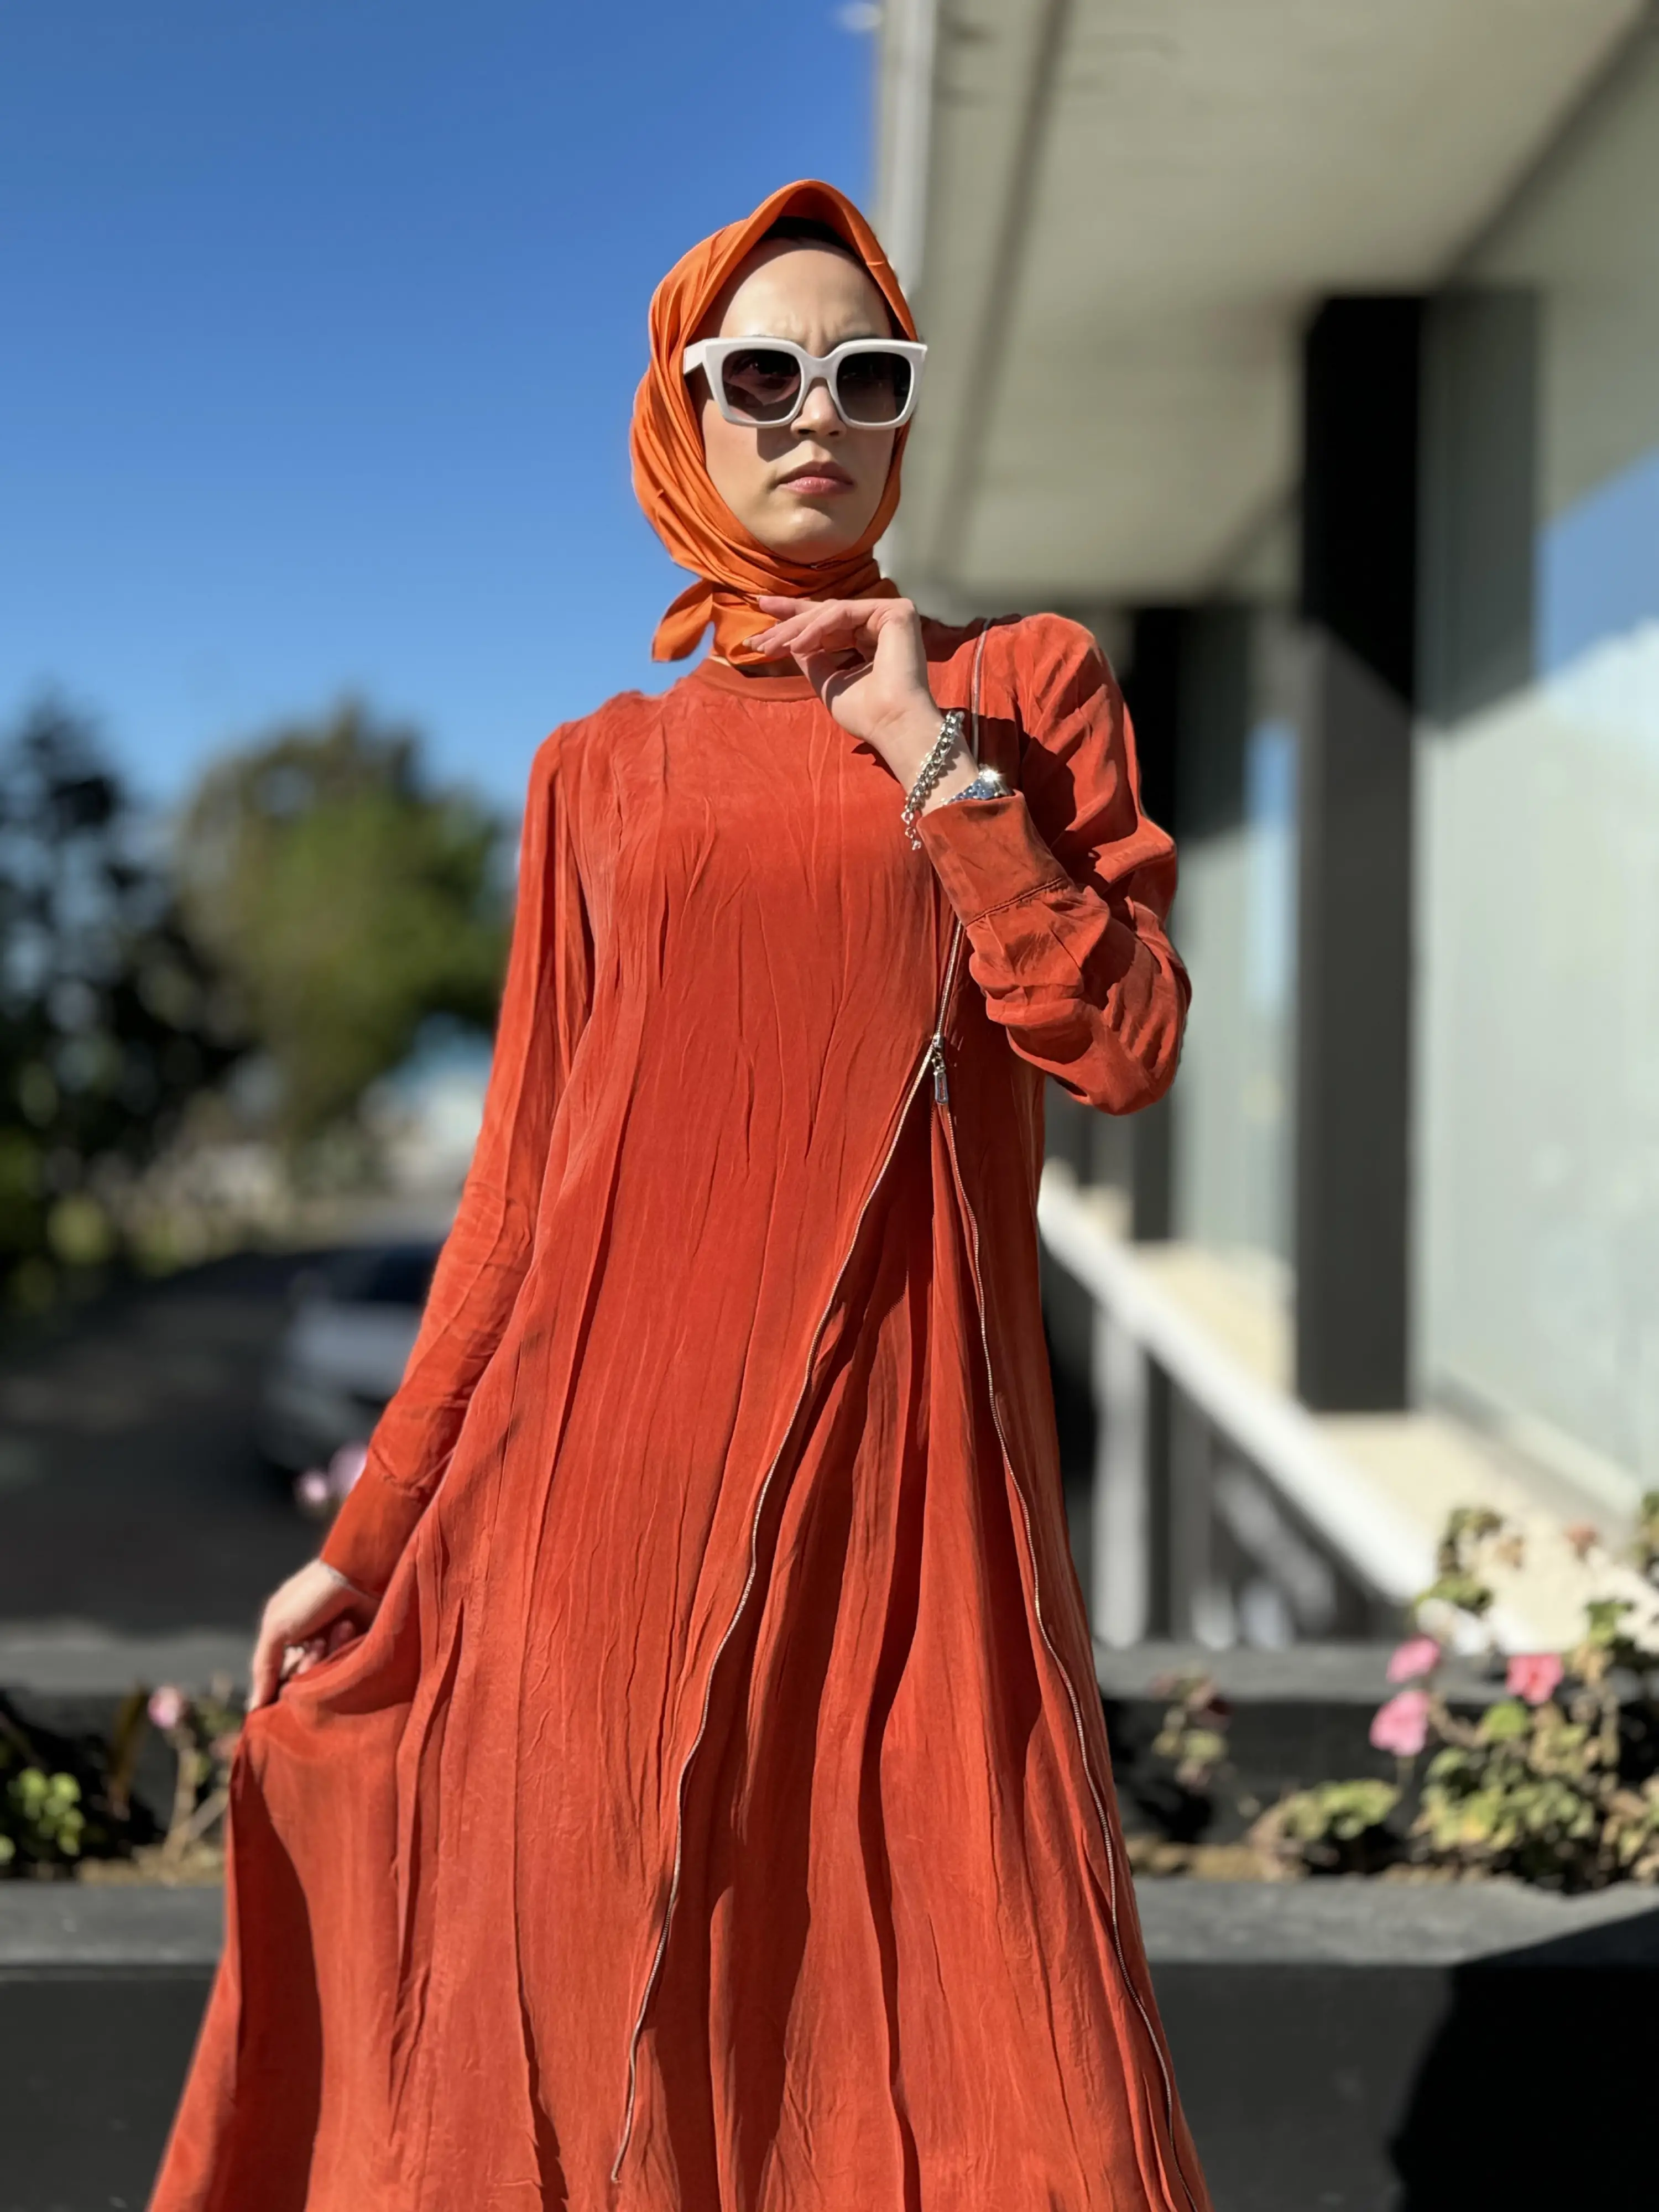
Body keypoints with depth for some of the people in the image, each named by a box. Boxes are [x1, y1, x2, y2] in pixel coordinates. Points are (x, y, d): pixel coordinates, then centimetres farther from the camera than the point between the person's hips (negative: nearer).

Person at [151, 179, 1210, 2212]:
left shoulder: (1027, 687, 9)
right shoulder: (603, 774, 12)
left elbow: (1122, 1045, -4)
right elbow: (522, 1188, 11)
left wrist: (929, 756, -8)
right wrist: (366, 1544, 8)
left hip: (897, 1477, -1)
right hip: (613, 1459, 2)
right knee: (597, 2043, 5)